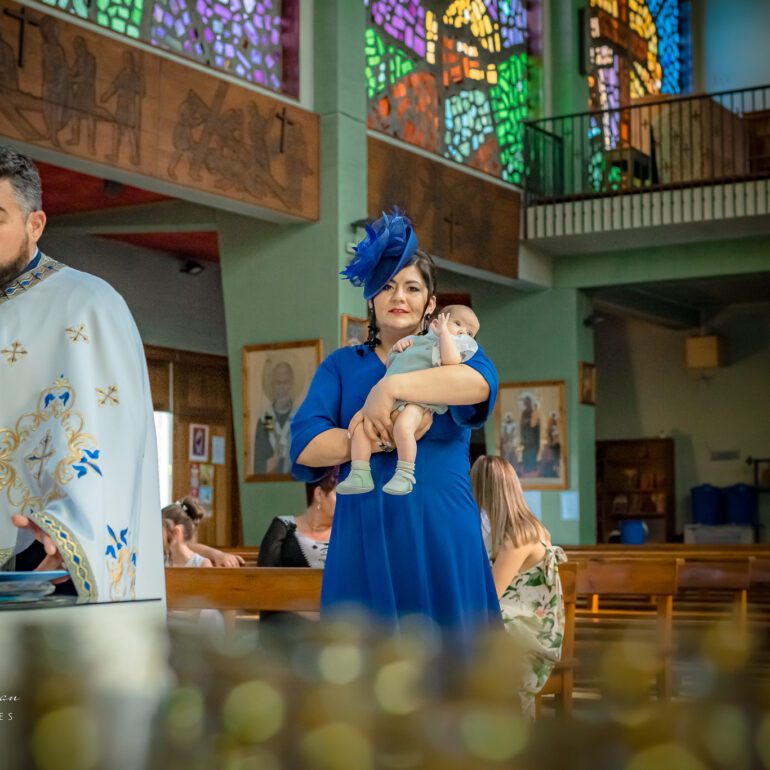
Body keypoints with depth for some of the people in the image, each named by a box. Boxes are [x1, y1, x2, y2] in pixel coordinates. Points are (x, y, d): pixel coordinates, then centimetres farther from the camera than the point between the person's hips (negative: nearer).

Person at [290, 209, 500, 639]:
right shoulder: (341, 367, 14)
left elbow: (481, 382, -14)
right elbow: (305, 446, -3)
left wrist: (392, 387, -20)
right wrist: (386, 439, -15)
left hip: (441, 536, -1)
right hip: (365, 538, 1)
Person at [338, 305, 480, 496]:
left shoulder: (458, 345, 16)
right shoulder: (416, 341, 32)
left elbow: (451, 359, -10)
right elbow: (390, 365, 37)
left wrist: (444, 332, 0)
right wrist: (397, 348, 19)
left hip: (417, 401, -6)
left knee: (403, 426, -36)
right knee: (359, 426, -11)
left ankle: (405, 475, -27)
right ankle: (360, 475, -10)